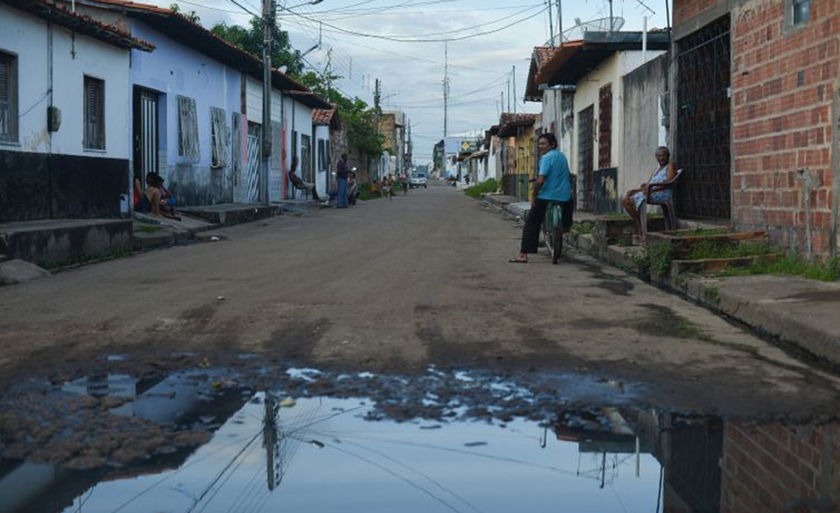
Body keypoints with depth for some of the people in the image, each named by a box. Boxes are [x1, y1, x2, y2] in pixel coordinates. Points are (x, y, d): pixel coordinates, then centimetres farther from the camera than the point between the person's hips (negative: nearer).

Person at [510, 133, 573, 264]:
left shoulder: (546, 157, -11)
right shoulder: (562, 156, 13)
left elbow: (541, 180, -20)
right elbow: (569, 176, 22)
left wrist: (534, 196, -10)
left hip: (546, 197, -6)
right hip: (564, 197, 6)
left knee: (531, 224, -2)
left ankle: (523, 255, -8)